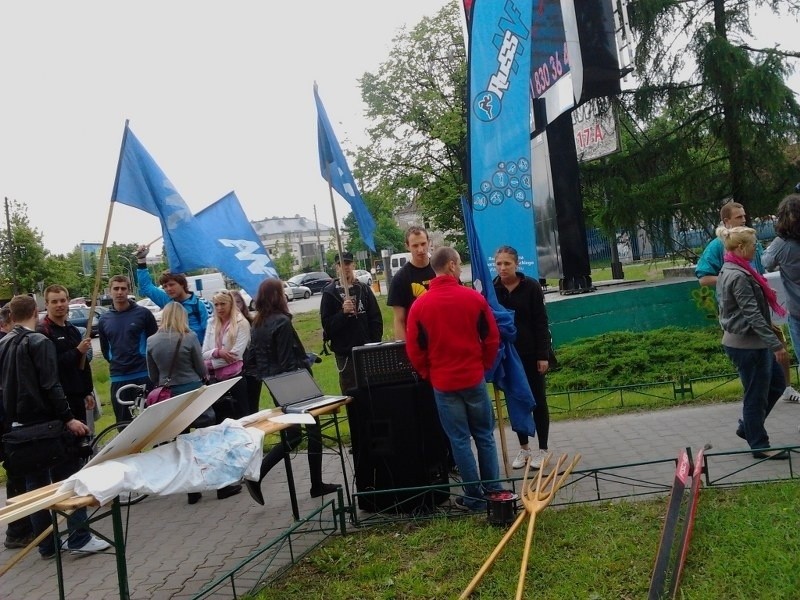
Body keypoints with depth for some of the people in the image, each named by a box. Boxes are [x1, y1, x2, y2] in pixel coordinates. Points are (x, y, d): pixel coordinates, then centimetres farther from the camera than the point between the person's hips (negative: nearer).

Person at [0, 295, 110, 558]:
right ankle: (79, 539, -3)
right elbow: (50, 386, -19)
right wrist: (68, 418, -19)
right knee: (68, 477, -1)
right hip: (45, 422, -7)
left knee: (34, 484, 11)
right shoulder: (39, 342, -11)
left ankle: (46, 545, 16)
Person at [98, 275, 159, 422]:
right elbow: (105, 349, 19)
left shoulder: (143, 313, -2)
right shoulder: (104, 319, 8)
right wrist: (116, 363, 11)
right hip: (118, 378, 3)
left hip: (144, 375, -3)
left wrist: (148, 362, 2)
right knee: (123, 422, 8)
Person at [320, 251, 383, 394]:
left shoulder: (363, 288, 5)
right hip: (345, 352, -2)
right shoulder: (330, 292, 0)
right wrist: (343, 312, -19)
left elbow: (376, 318, 5)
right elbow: (327, 325, -4)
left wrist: (375, 343, -3)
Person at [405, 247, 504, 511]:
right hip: (474, 378, 1)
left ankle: (474, 496, 13)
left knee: (460, 440, 7)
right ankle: (493, 489, 22)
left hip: (443, 382, 0)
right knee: (484, 435, 15)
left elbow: (413, 349, -2)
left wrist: (427, 374, 13)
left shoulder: (419, 305, -6)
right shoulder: (474, 298, -6)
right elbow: (492, 338, -1)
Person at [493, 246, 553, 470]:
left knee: (538, 400, 7)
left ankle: (542, 449, 17)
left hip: (531, 353, -2)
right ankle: (523, 448, 23)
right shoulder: (492, 289, -1)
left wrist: (543, 355, -11)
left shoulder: (531, 287, -7)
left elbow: (541, 323, -7)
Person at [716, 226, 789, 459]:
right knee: (756, 394, 3)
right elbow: (753, 315, -24)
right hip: (747, 344, -10)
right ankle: (759, 446, 17)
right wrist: (775, 344, -22)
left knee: (777, 382, 20)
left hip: (745, 341, 10)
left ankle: (747, 427, 28)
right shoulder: (738, 276, -22)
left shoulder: (729, 271, 9)